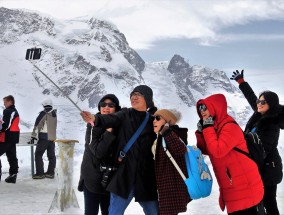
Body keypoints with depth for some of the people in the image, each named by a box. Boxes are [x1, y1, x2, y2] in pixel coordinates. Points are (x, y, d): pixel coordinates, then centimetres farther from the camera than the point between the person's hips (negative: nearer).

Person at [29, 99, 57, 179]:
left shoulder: (43, 113, -9)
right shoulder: (55, 114, 7)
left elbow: (37, 125, -11)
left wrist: (33, 136, -8)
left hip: (44, 137, -6)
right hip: (53, 137, 6)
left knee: (38, 155, 2)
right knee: (51, 155, 11)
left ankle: (40, 173, -1)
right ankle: (50, 172, 13)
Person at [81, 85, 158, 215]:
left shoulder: (153, 120, 7)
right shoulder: (125, 114, 5)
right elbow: (110, 119, -18)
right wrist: (95, 119, -36)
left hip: (146, 177, 1)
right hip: (124, 174, -1)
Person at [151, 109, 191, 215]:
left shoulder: (173, 135, -12)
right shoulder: (160, 138, 16)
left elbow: (181, 150, -34)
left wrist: (166, 131, -35)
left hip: (172, 186, -10)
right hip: (165, 186, 10)